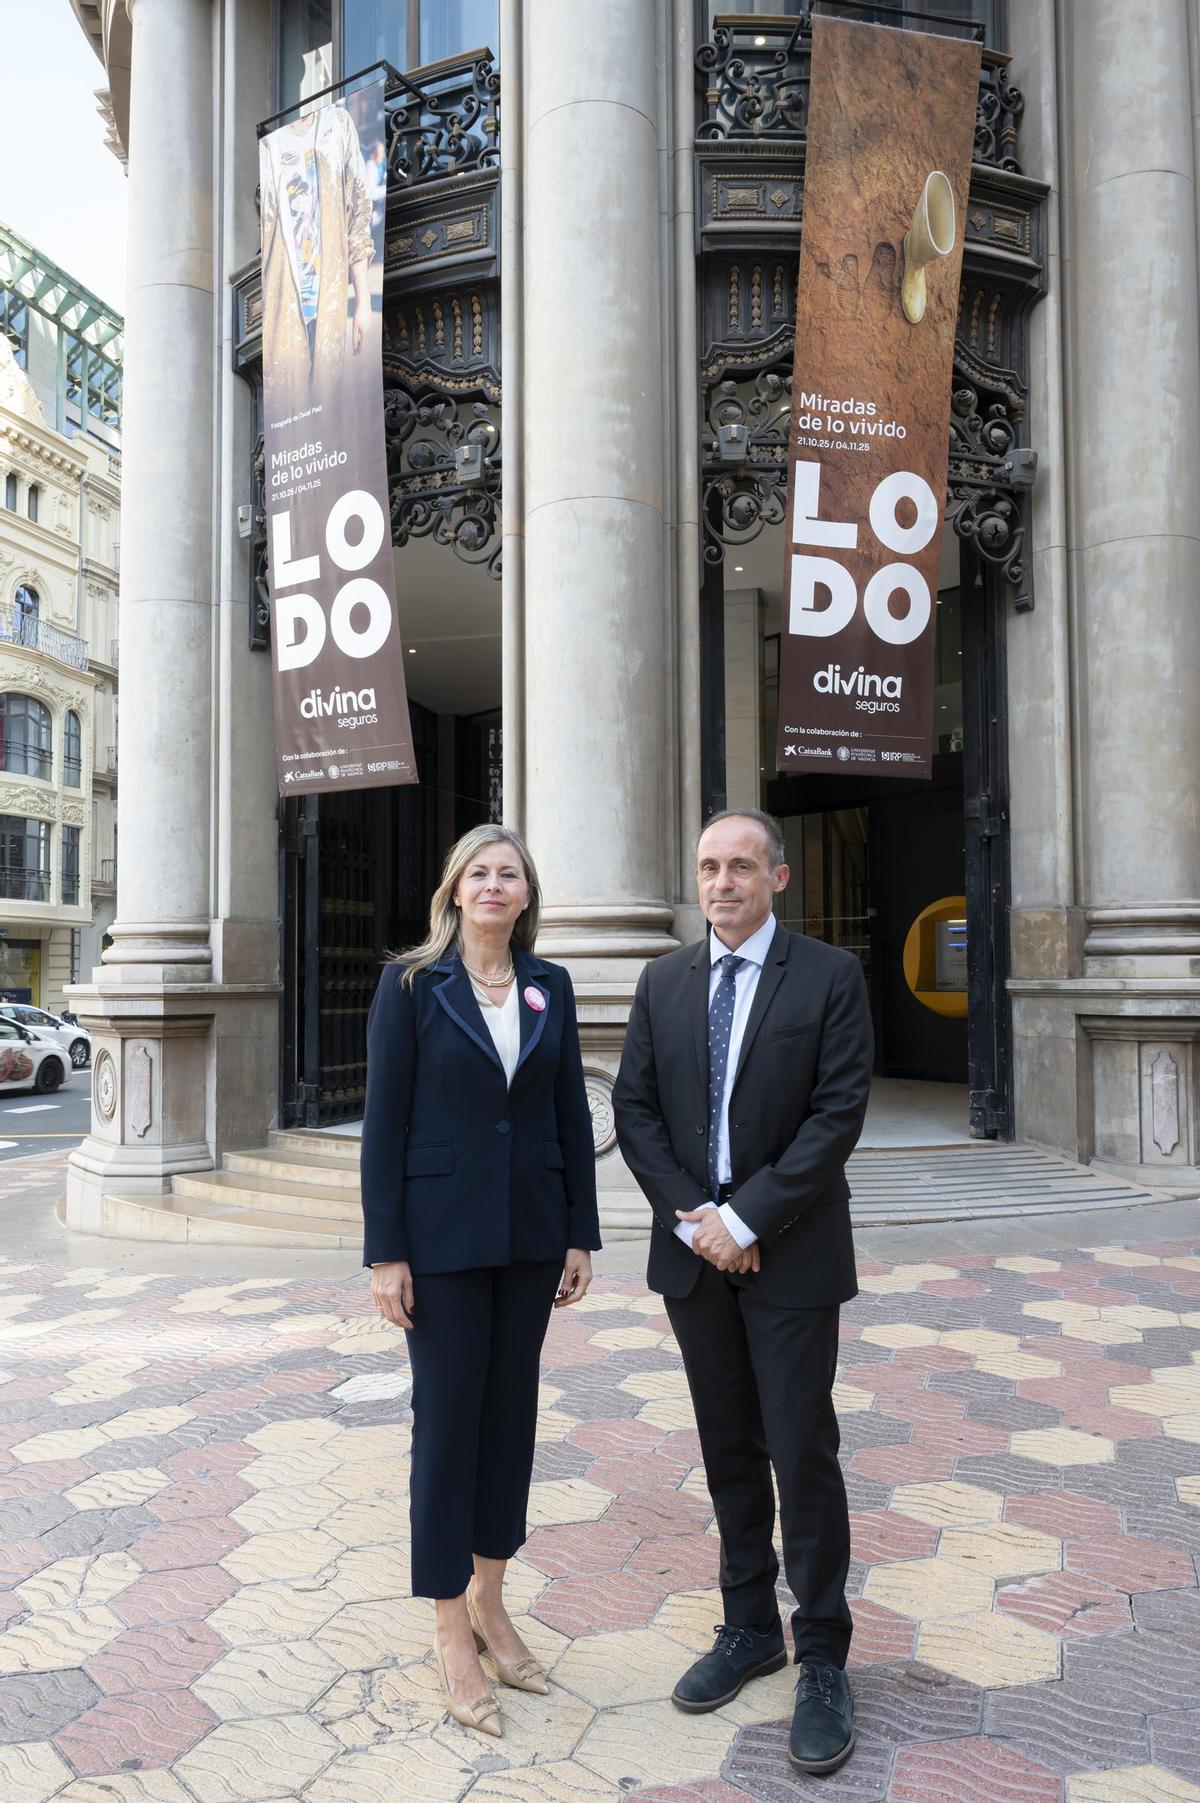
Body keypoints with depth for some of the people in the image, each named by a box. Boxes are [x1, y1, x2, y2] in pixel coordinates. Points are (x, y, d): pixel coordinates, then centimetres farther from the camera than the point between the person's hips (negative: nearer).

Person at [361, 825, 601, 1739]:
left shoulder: (550, 985, 5)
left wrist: (581, 1236, 5)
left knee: (512, 1409, 13)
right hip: (442, 1234, -4)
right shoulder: (411, 984, -5)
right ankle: (451, 1630, 22)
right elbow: (384, 1121, -7)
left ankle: (489, 1598, 32)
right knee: (447, 1415, 5)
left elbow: (572, 1114, 6)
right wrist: (385, 1252, -9)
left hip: (530, 1233, 4)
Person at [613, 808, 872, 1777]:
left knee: (803, 1458, 4)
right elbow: (635, 1108, 3)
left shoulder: (831, 976, -6)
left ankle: (823, 1659, 22)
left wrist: (746, 1218, -16)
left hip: (791, 1257, -4)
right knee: (729, 1452, 16)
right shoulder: (664, 981, 5)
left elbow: (838, 1113, -12)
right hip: (695, 1253, 4)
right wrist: (691, 1218, -8)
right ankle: (749, 1627, 33)